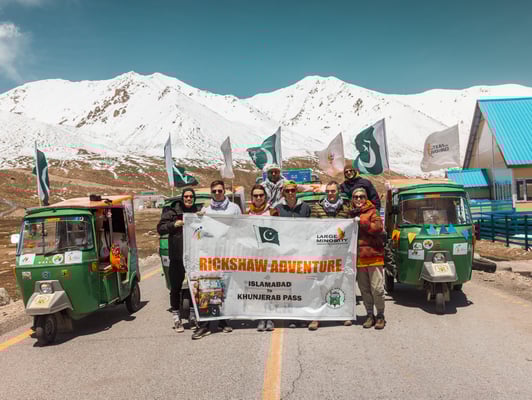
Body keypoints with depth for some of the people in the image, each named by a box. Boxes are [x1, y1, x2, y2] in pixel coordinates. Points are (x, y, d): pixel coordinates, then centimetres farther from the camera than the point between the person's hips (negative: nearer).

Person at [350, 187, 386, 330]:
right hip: (359, 258, 4)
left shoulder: (372, 212, 2)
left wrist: (360, 221, -14)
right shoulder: (352, 214, 15)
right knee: (364, 289, 9)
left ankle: (380, 315, 12)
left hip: (374, 256, -4)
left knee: (377, 288, -3)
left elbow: (378, 228, -13)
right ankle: (370, 315, 21)